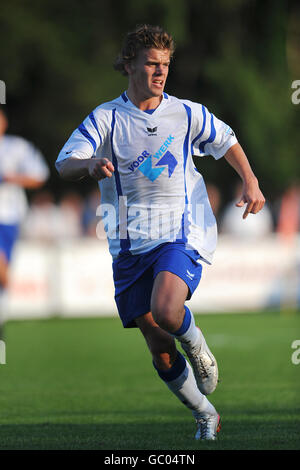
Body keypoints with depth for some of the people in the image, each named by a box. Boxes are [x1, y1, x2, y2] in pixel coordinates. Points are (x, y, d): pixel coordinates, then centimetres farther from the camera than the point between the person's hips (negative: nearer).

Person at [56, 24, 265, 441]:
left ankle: (196, 345, 4)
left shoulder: (186, 114, 4)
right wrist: (90, 164, -34)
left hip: (181, 235, -1)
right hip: (130, 245, 1)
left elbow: (227, 141, 21)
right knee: (160, 352, 2)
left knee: (165, 312, -30)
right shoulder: (105, 118, 0)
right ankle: (206, 416, 24)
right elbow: (64, 165, -11)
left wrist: (250, 183, 5)